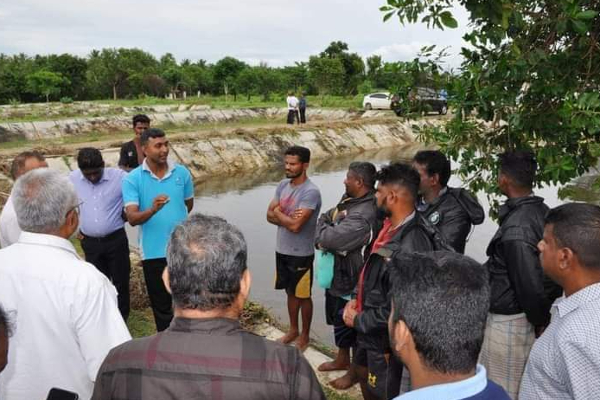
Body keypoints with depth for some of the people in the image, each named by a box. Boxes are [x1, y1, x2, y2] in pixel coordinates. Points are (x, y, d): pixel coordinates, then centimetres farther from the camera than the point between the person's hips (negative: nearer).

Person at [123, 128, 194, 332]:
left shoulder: (182, 172, -3)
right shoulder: (132, 179, -9)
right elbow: (132, 218, -18)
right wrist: (153, 210, -35)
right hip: (154, 251, -1)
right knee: (161, 305, 13)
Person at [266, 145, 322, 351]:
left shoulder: (311, 192, -22)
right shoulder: (283, 184, 2)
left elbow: (295, 225, -28)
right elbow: (269, 215, 1)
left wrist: (278, 213, -11)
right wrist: (287, 218, -18)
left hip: (301, 254, -7)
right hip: (282, 250, 7)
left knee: (303, 296, 10)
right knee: (291, 292, 21)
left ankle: (305, 335, 29)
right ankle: (293, 330, 39)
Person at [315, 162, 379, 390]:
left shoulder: (363, 215, -31)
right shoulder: (349, 200, 1)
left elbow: (330, 238, -35)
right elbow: (324, 218, 9)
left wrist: (322, 232, -12)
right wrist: (324, 233, -12)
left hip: (350, 280, -9)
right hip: (336, 274, 9)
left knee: (352, 324, 10)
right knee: (339, 320, 25)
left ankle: (355, 371, 31)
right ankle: (342, 360, 47)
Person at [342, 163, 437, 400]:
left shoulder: (410, 248, -33)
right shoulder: (392, 225, -3)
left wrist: (358, 321, -17)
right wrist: (356, 299, 1)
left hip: (386, 339, -8)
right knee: (365, 375, 30)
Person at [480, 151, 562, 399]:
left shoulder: (516, 227, -26)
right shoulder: (542, 212, 1)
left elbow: (530, 284, -24)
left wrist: (540, 323, -8)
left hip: (510, 322, -9)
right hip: (532, 316, 9)